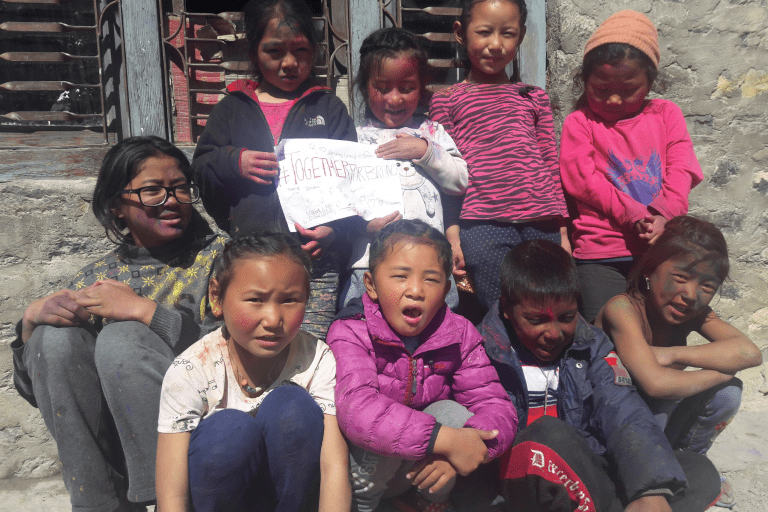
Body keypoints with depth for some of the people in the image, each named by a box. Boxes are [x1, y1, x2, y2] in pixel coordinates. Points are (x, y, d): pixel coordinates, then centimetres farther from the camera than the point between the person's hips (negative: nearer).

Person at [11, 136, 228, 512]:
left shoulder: (217, 257, 0)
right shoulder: (97, 278, 11)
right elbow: (35, 389, 11)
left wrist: (142, 309, -20)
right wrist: (32, 319, -8)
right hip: (115, 447, 4)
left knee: (123, 337, -23)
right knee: (57, 336, -13)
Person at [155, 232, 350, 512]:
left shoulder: (318, 361, -18)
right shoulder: (189, 372, -20)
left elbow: (334, 466, -23)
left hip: (291, 489, 1)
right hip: (220, 490, 0)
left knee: (291, 405, -27)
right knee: (229, 428, -32)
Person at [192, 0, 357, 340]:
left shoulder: (328, 108, 11)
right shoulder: (232, 109, 15)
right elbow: (200, 169, 13)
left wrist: (334, 226, -13)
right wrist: (233, 162, -8)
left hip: (314, 258, -1)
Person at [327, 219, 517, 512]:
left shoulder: (460, 335, -9)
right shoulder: (351, 333, -21)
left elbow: (497, 408, -14)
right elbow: (354, 408, -39)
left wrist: (455, 449, -37)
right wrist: (444, 439, -45)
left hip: (420, 472, 3)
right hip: (360, 469, -3)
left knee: (453, 413, -24)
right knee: (384, 436, -34)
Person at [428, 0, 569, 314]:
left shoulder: (535, 98, 18)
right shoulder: (446, 100, 10)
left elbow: (552, 167, 17)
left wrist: (563, 233, 12)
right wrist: (452, 235, -2)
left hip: (542, 222, 3)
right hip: (481, 225, -3)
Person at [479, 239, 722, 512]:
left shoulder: (591, 344, 8)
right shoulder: (484, 352, -3)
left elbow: (624, 413, -7)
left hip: (589, 475, 4)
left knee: (700, 470, -12)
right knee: (548, 433, -35)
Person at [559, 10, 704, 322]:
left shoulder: (666, 114, 11)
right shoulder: (579, 122, 1)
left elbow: (682, 170, 2)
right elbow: (582, 179, -10)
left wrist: (664, 216, -15)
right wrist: (633, 215, -17)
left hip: (662, 247, 4)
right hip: (601, 253, -3)